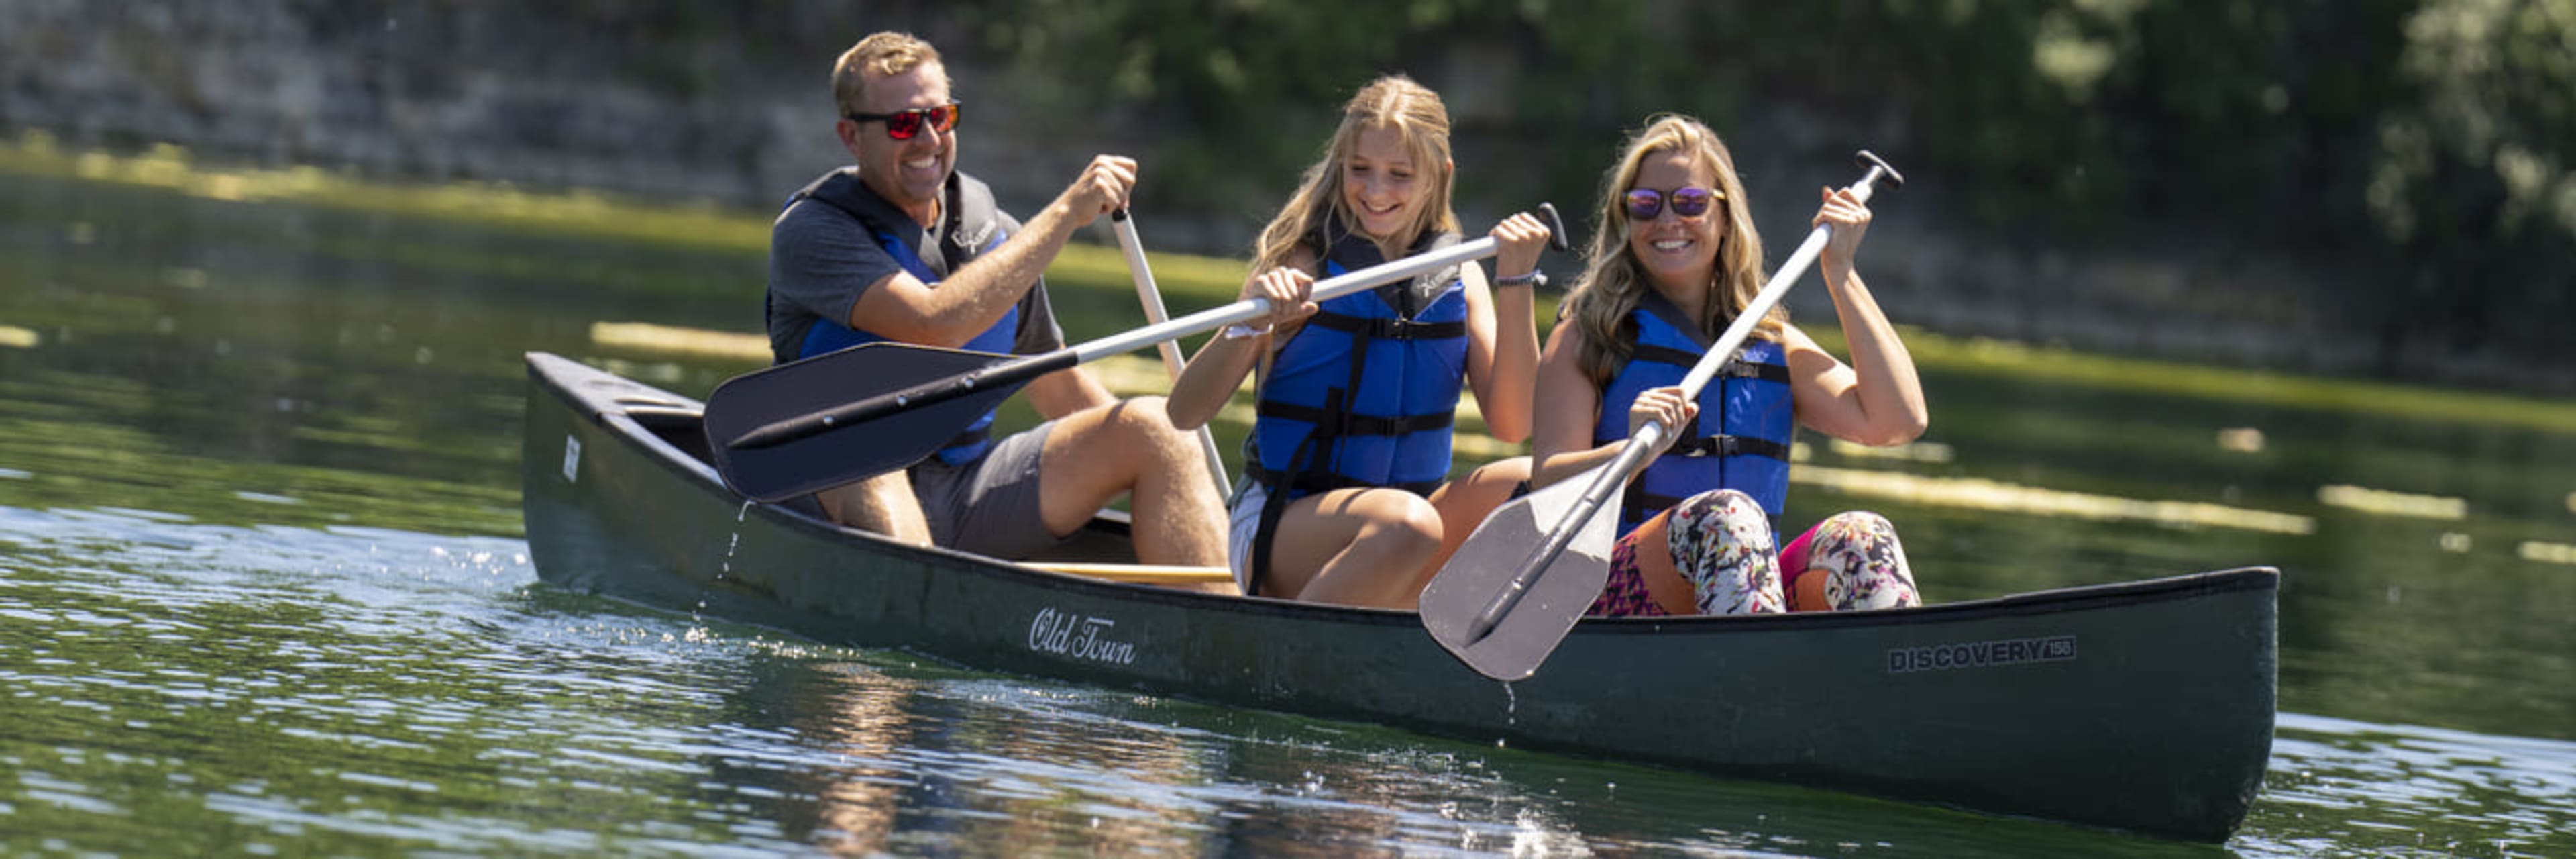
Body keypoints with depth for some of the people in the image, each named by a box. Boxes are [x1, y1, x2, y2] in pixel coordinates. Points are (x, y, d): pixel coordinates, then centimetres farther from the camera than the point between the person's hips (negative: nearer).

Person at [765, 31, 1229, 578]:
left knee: (1152, 426, -10)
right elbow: (936, 323, -24)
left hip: (972, 502, 6)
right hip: (852, 506, -6)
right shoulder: (810, 231, -8)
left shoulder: (994, 233, 12)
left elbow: (1056, 389, 22)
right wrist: (1065, 213, -20)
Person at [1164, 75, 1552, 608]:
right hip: (1281, 525, -5)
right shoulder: (1303, 268, -5)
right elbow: (1184, 414, -11)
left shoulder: (1459, 278, 7)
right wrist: (1252, 322, -27)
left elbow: (1511, 425, -5)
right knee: (1406, 525, -37)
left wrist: (1516, 283, -10)